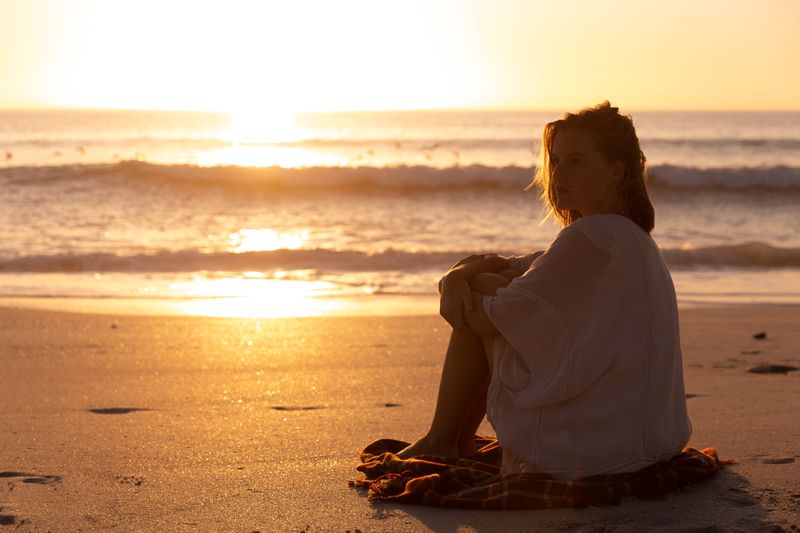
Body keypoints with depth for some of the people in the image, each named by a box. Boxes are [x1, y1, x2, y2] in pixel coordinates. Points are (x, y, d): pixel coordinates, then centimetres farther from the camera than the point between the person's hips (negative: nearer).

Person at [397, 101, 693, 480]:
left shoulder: (590, 237, -19)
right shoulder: (634, 237, 13)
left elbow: (491, 319, -13)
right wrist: (457, 277, -4)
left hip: (583, 449, -10)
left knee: (479, 309, 3)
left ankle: (440, 442, 18)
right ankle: (459, 444, 26)